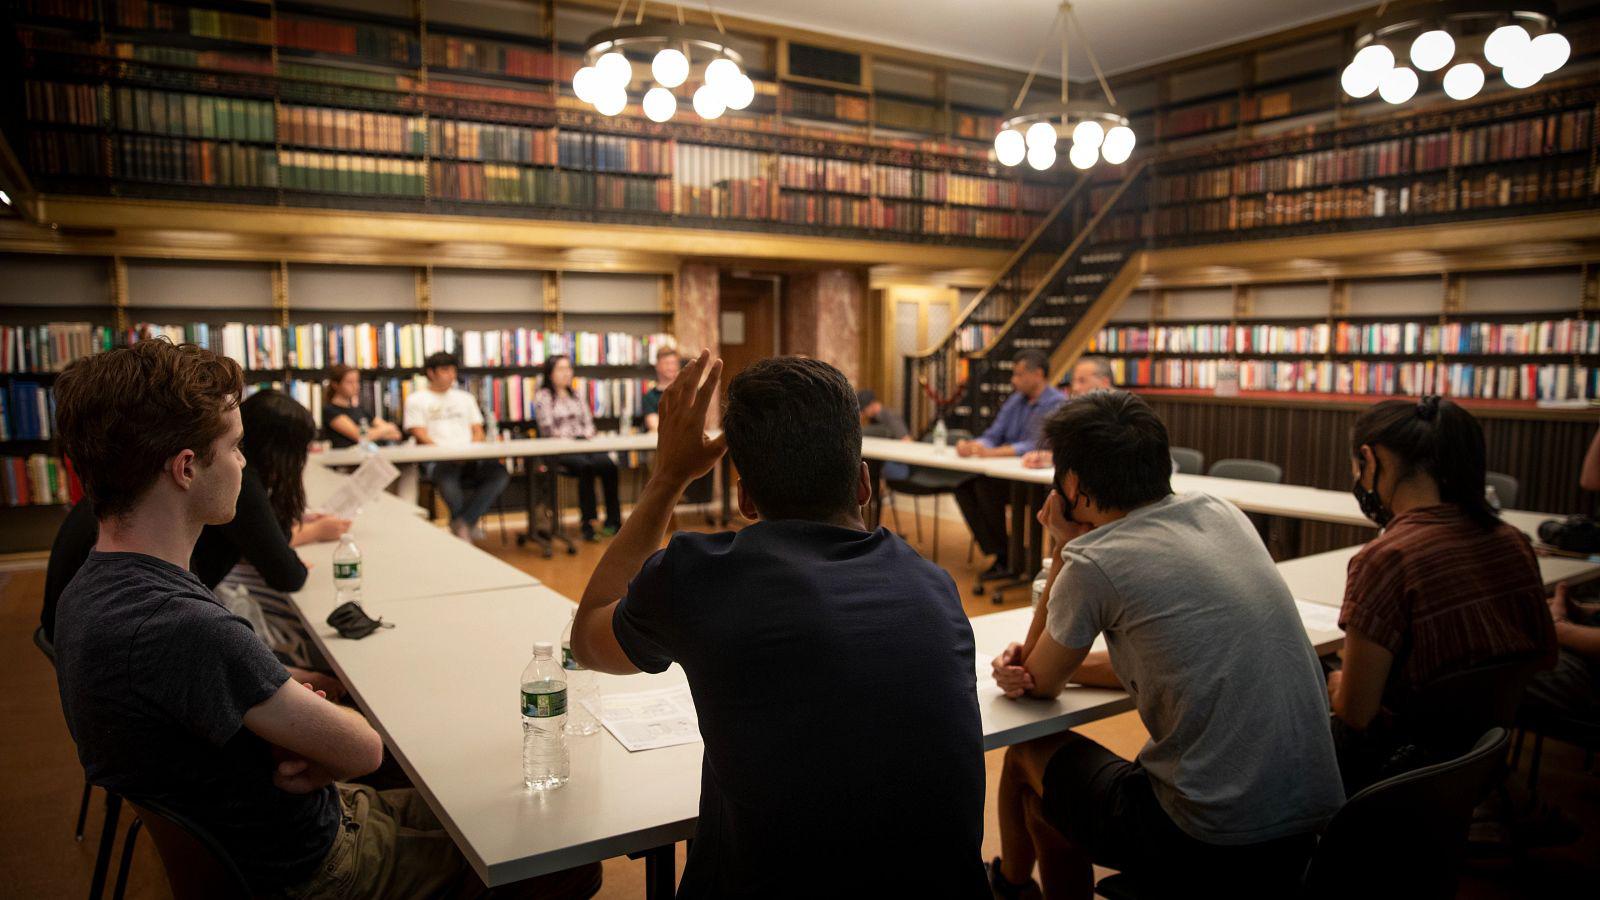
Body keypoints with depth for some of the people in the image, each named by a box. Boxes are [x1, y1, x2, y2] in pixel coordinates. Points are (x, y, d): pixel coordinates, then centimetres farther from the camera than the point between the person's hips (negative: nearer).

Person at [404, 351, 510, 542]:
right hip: (437, 460, -4)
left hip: (471, 459, 4)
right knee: (447, 477, -40)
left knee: (500, 473, -27)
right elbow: (421, 436, -1)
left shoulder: (465, 398, 27)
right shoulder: (416, 400, 12)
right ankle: (468, 525, -16)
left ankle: (462, 523, -26)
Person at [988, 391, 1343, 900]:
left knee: (1029, 755, 17)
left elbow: (1039, 684, 2)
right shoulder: (1221, 515, 4)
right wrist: (1042, 666, 8)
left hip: (1211, 845, -6)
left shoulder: (1094, 563, -16)